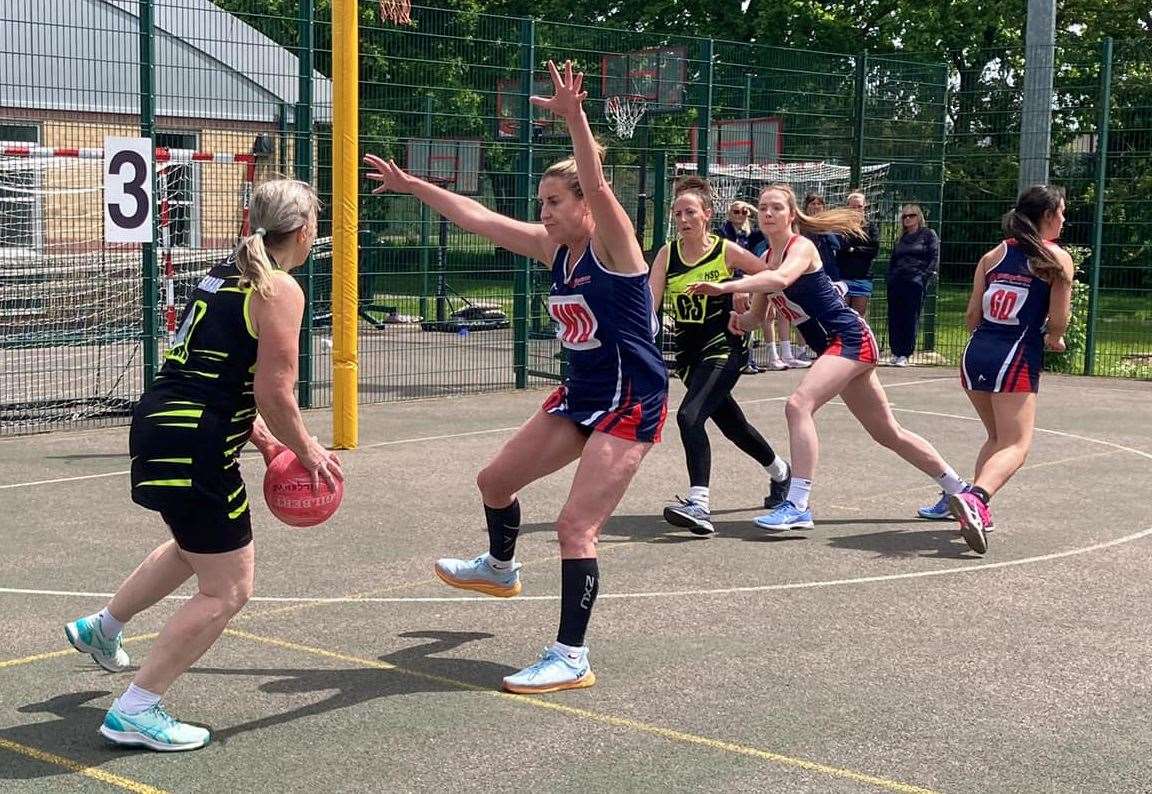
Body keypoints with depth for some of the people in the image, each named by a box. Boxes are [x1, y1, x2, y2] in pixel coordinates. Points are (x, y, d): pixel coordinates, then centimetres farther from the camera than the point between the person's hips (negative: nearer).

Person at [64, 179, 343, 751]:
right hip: (192, 446, -10)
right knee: (227, 591, 2)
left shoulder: (226, 274, 14)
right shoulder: (280, 290, -13)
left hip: (156, 424, 10)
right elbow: (273, 391, -17)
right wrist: (307, 451, -1)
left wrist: (260, 436, 21)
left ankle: (101, 628, 52)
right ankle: (134, 713, 7)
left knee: (199, 544, 35)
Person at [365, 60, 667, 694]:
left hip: (630, 404, -9)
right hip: (580, 395, 9)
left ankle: (571, 658, -7)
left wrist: (574, 120, -51)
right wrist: (411, 185, 10)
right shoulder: (553, 248, 3)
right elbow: (477, 218, 8)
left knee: (576, 525, -15)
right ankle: (500, 568, 49)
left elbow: (598, 188, -37)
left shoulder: (613, 244, -17)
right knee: (495, 480, 20)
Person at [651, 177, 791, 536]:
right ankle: (779, 471, 47)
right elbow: (649, 302, -7)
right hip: (688, 354, 6)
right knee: (732, 424, 20)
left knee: (690, 415, -26)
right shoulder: (667, 254, 2)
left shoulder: (726, 251, -8)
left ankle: (698, 504, -31)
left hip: (723, 349, -6)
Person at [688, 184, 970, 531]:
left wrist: (723, 287, -43)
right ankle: (959, 489, 31)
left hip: (850, 338, -10)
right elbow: (756, 315, 14)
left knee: (799, 404, -27)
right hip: (837, 346, 10)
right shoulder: (768, 257, 11)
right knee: (888, 433, 17)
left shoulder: (801, 247, -13)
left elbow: (780, 279, -36)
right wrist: (740, 320, -9)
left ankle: (797, 506, -28)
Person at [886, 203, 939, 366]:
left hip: (916, 281, -5)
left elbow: (934, 258, -2)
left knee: (911, 318, -6)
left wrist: (925, 276, -12)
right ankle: (895, 352, 6)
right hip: (896, 282, 5)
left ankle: (904, 354, -5)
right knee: (894, 317, 1)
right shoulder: (901, 239, 21)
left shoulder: (928, 235, 5)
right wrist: (890, 277, 11)